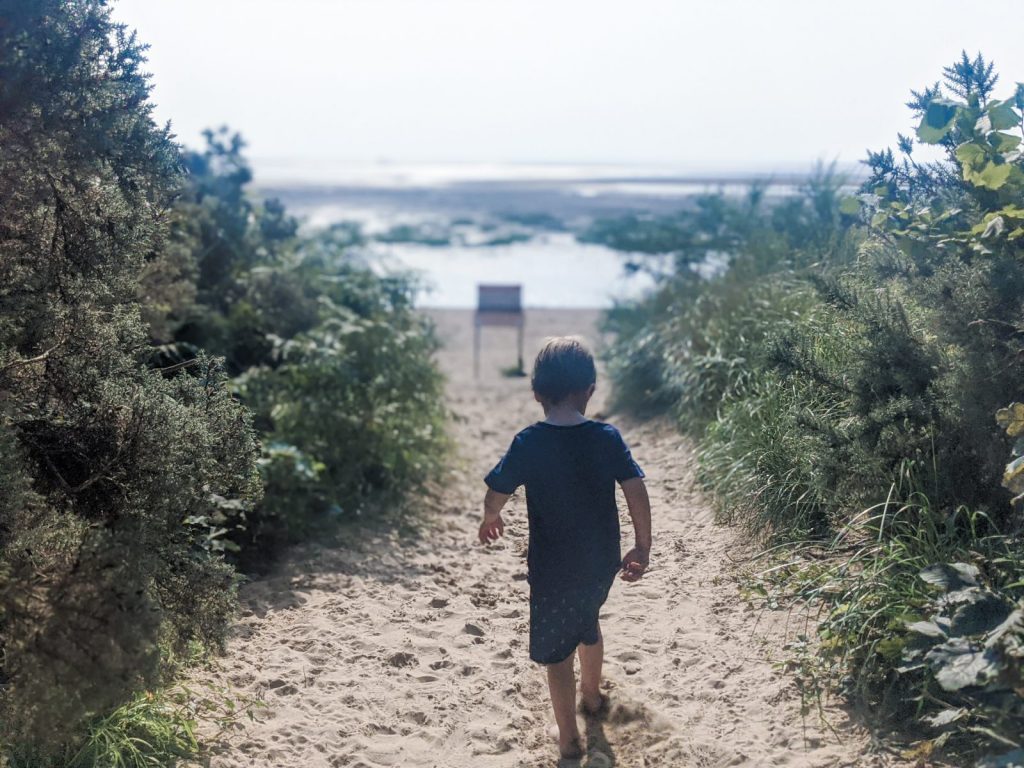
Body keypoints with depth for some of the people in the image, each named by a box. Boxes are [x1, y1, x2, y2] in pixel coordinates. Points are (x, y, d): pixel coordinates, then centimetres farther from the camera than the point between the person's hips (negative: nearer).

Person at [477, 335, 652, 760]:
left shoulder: (528, 443, -16)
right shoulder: (608, 437, -10)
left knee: (557, 650, 13)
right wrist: (642, 548, 0)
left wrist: (490, 519, 12)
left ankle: (569, 738, 23)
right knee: (587, 623, 31)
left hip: (553, 567, -4)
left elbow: (495, 496, -10)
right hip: (601, 562, 4)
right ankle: (592, 695, 53)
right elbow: (636, 491, -11)